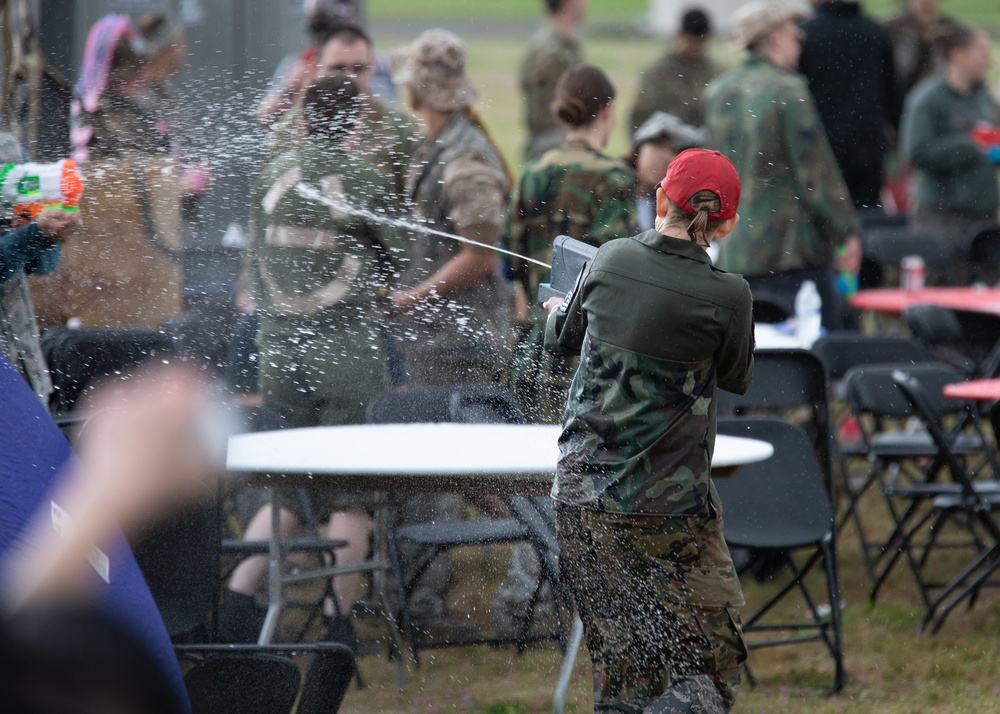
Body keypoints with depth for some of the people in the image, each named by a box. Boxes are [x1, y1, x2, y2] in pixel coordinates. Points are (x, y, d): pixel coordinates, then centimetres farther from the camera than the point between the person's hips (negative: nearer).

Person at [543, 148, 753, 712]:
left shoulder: (610, 260, -1)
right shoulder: (727, 296, -13)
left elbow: (563, 338, 18)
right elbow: (738, 379, 7)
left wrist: (558, 311, 41)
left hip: (581, 498, 5)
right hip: (667, 508, -5)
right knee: (708, 664, 2)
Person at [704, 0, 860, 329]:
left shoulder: (716, 93, 10)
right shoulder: (787, 90, -12)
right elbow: (816, 172, -13)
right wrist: (847, 232, -7)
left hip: (734, 253, 8)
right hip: (793, 252, -8)